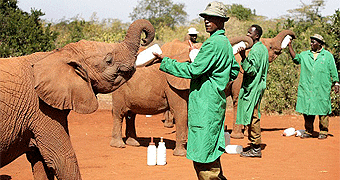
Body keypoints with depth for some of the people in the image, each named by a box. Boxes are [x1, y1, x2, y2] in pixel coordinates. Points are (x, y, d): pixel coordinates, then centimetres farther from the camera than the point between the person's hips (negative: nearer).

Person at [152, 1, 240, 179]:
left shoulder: (213, 43, -15)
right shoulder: (226, 43, 16)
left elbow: (193, 70, -18)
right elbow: (234, 71, 27)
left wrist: (165, 62, -12)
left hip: (205, 105, -10)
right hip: (218, 101, 10)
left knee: (202, 155, -6)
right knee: (211, 151, 17)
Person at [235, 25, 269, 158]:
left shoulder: (255, 50, -16)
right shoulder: (263, 48, 15)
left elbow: (251, 70, -22)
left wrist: (243, 57, -29)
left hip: (253, 89, -10)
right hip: (258, 86, 10)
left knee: (252, 118, -7)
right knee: (253, 118, 14)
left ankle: (256, 148, -5)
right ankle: (254, 146, 18)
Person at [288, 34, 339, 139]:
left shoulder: (328, 55, 7)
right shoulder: (305, 55, 15)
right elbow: (296, 58, 2)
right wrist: (290, 46, -3)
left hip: (322, 89, -3)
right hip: (307, 89, 3)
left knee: (323, 110, -2)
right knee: (307, 109, 3)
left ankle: (323, 132, 7)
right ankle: (308, 131, 13)